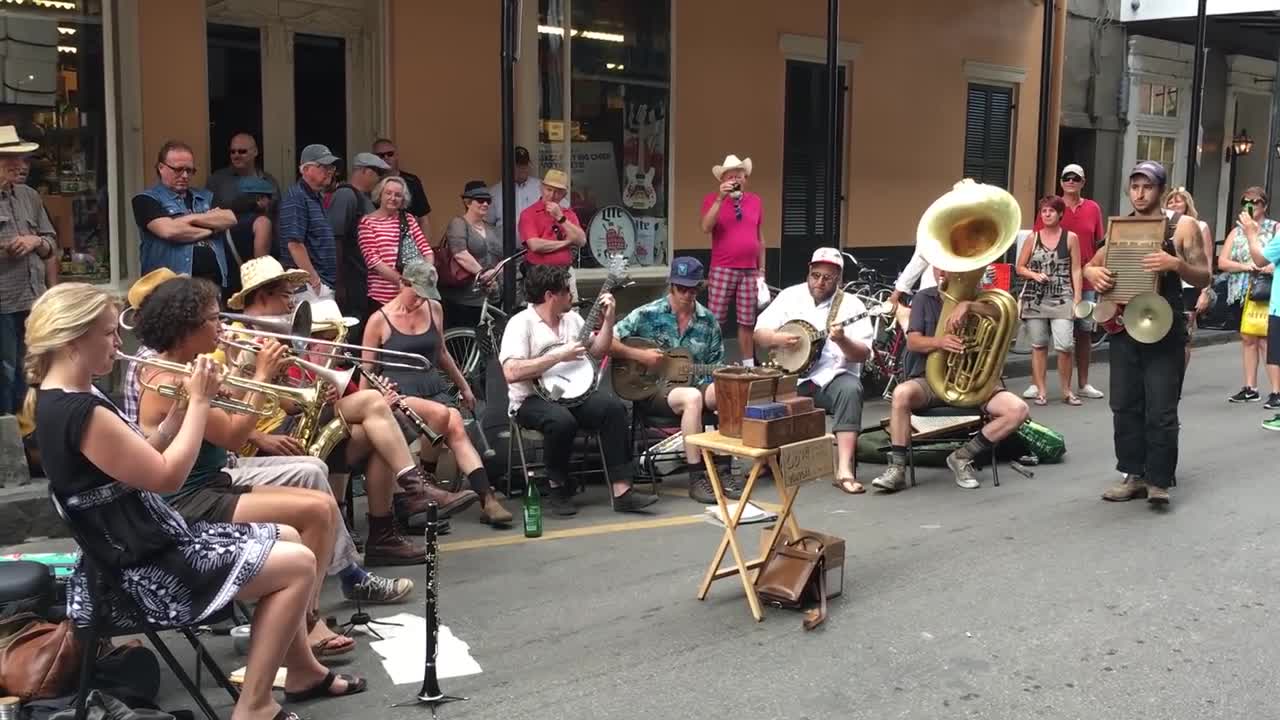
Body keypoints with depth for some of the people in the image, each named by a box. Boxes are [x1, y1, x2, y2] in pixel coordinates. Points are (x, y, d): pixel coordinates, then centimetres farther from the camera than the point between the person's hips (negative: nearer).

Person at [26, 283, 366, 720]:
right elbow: (167, 476, -23)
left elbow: (144, 459, 13)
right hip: (141, 574, -11)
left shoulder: (61, 400, 8)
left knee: (286, 538, 18)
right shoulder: (79, 413, -25)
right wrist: (200, 401, -14)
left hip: (146, 545, 11)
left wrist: (182, 405, 0)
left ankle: (303, 671, 28)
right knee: (298, 564, -7)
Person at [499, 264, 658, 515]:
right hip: (532, 400, -6)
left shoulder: (572, 318, 13)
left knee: (613, 406, -20)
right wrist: (558, 356, -21)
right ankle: (558, 489, -12)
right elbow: (511, 372, -23)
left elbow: (597, 352, 19)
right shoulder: (521, 323, -11)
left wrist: (608, 319, 7)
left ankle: (622, 490, -20)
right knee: (562, 420, -37)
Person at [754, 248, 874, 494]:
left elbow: (862, 355, -8)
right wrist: (777, 339, -15)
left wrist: (842, 340, -28)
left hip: (832, 379, -1)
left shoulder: (851, 305, 0)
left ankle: (844, 470, -35)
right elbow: (759, 334, 7)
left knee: (851, 389, -33)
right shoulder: (790, 296, 8)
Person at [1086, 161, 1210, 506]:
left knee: (1160, 411, -5)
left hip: (1164, 329, -4)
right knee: (1125, 406, 7)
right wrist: (1094, 273, -9)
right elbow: (1090, 266, 15)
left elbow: (1203, 278, -5)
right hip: (1123, 325, 5)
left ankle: (1159, 480, 2)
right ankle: (1134, 474, 15)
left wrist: (1177, 264, -25)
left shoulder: (1182, 226, -2)